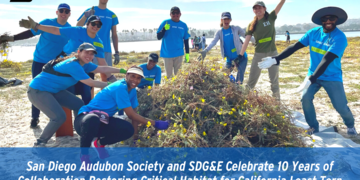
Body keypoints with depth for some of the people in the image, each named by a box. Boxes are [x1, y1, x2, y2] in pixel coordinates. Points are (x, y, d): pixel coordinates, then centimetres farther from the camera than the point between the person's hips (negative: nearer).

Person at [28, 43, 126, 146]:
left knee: (78, 105, 8)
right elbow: (91, 83, -22)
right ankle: (39, 143, -1)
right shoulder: (73, 65, -26)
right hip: (37, 91, -10)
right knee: (60, 117, -21)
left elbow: (103, 69, 7)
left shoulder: (84, 64, 2)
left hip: (53, 90, 10)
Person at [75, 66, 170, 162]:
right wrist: (155, 123, -22)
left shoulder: (132, 91, 3)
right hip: (86, 118, -7)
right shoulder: (120, 87, -25)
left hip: (102, 121, 7)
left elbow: (134, 114, 6)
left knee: (129, 130, -17)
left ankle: (99, 143, 9)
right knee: (93, 120, -44)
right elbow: (131, 114, -24)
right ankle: (84, 153, -15)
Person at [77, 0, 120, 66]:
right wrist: (86, 15, -22)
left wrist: (117, 53, 10)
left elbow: (114, 35, 15)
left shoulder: (112, 15, 13)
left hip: (107, 50, 3)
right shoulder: (90, 11, 5)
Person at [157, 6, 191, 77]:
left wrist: (187, 53, 9)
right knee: (168, 75, 6)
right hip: (167, 54, -2)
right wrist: (164, 29, -23)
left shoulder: (184, 25, 5)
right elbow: (159, 37, -5)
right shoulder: (165, 23, -3)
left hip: (179, 54, 2)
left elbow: (186, 40, 12)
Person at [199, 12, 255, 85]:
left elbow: (246, 36, 6)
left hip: (241, 55, -2)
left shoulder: (236, 28, -4)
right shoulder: (219, 32, -2)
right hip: (230, 58, 2)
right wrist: (205, 51, -33)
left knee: (240, 72, -12)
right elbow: (213, 42, -17)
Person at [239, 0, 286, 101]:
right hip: (259, 54, 1)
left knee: (274, 80, 8)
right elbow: (246, 41, -3)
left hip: (272, 53, 0)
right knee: (252, 79, 3)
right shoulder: (252, 25, 2)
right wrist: (240, 55, -10)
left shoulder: (271, 18, 0)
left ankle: (277, 100, 22)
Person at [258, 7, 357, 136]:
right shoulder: (313, 33, -4)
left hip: (332, 77, -3)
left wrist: (311, 79, -40)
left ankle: (350, 125, 29)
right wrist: (275, 59, -19)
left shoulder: (339, 37, -19)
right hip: (313, 74, 4)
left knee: (341, 106, -4)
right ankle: (314, 127, 8)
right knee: (305, 99, -14)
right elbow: (295, 47, -8)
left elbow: (326, 60, -30)